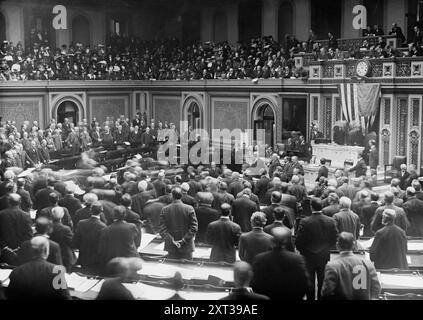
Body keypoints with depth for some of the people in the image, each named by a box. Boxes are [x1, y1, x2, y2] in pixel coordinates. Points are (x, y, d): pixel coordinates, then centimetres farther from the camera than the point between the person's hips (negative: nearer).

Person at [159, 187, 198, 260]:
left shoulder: (164, 210, -4)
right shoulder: (189, 209, -8)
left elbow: (162, 230, -6)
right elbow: (194, 228, -10)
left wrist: (172, 241, -7)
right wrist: (184, 240, -9)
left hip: (171, 248, 1)